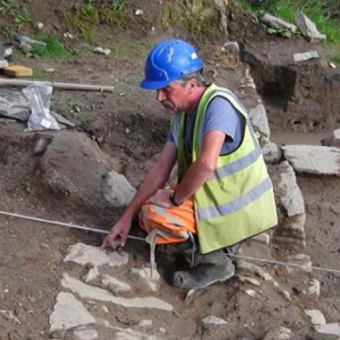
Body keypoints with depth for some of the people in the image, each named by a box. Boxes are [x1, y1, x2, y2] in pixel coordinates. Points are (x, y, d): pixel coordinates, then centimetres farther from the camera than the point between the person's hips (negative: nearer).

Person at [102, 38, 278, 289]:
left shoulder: (218, 104, -25)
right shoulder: (182, 114, 2)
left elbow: (206, 164, -38)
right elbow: (160, 170, 5)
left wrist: (175, 198, -20)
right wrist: (127, 217, 6)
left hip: (240, 209, -9)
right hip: (216, 197, 9)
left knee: (154, 215, -19)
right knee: (144, 212, 14)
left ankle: (214, 259, -1)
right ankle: (222, 242, 10)